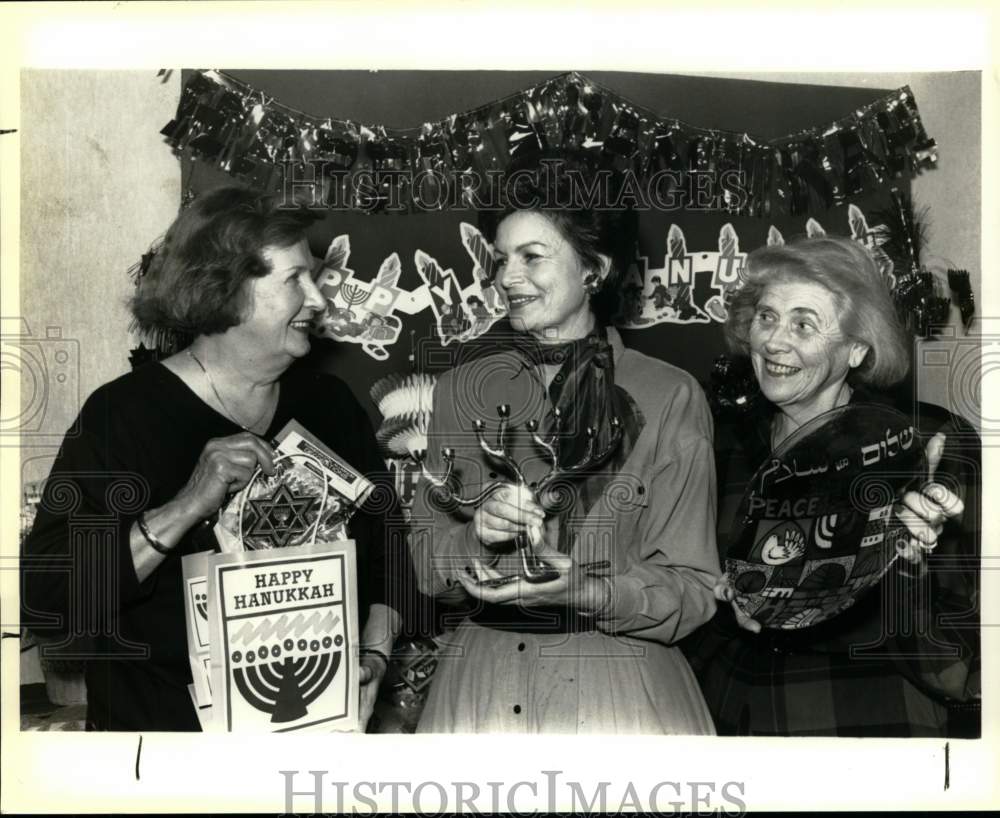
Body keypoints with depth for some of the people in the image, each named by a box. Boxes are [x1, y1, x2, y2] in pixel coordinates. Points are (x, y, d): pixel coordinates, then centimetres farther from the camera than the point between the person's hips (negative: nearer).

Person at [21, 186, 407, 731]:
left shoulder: (329, 402, 6)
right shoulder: (123, 414, -6)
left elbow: (384, 547, 11)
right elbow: (44, 593, -13)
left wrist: (374, 656, -3)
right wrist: (186, 508, -24)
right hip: (167, 720, -3)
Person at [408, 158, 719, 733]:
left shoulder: (671, 397, -7)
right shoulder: (461, 388, 2)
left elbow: (692, 588, -6)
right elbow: (424, 560, 4)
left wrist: (586, 591, -22)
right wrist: (475, 536, -16)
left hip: (619, 681, -2)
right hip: (482, 678, 2)